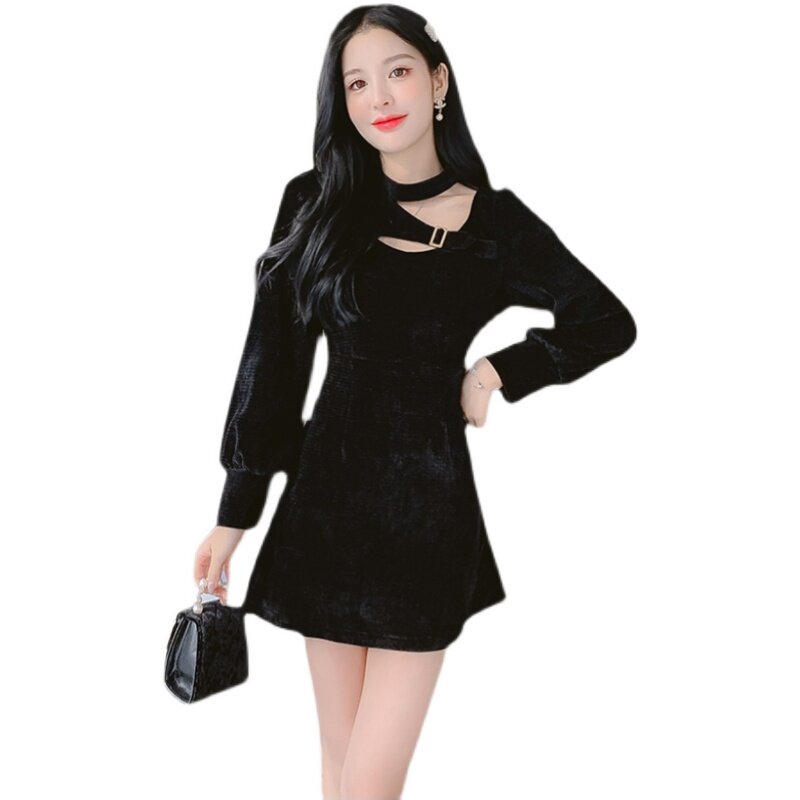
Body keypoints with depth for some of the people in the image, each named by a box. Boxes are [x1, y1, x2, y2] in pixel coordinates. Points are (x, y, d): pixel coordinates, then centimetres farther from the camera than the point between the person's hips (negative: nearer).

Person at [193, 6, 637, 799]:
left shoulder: (496, 222, -1)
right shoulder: (317, 204, 0)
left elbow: (608, 323, 10)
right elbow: (271, 359, 2)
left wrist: (500, 371, -3)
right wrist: (234, 514, 2)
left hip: (429, 509, -1)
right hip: (326, 501, 2)